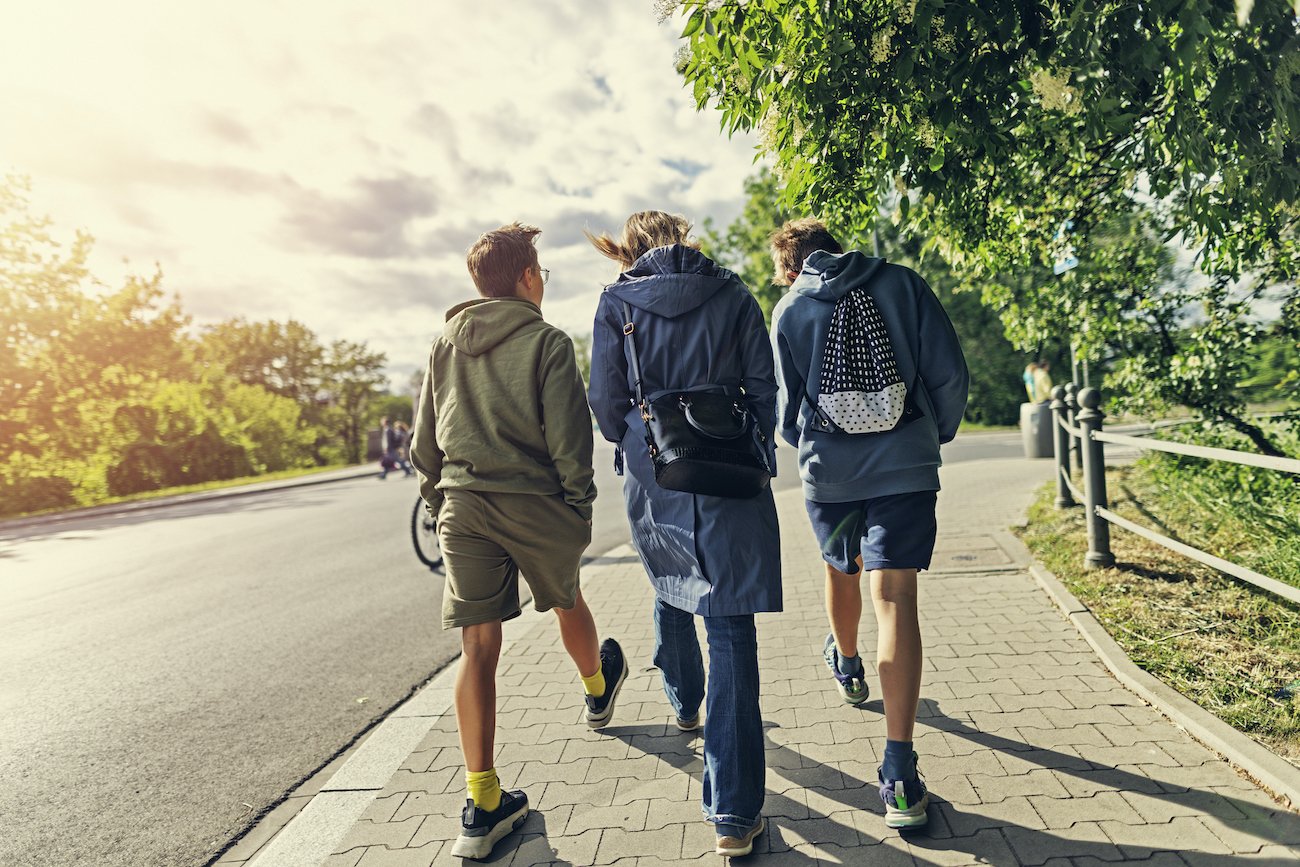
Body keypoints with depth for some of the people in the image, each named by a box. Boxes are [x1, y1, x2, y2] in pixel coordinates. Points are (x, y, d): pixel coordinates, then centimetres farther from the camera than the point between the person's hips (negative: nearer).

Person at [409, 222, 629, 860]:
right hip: (535, 503, -3)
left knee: (478, 647, 3)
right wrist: (580, 506, -2)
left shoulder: (445, 343, 8)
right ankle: (597, 689, 52)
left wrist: (440, 502, 20)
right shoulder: (547, 342, -7)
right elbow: (568, 438, -12)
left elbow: (424, 440, 12)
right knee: (567, 601, 24)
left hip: (462, 505, 3)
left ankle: (483, 806, 6)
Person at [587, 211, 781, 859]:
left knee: (669, 588, 28)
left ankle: (684, 704, 50)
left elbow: (606, 399, -1)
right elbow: (762, 388, 1)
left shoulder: (617, 302, 3)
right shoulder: (733, 296, 4)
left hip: (651, 478, 2)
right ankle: (734, 811, 0)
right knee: (731, 632, -1)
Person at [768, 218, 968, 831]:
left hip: (829, 472, 1)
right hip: (905, 464, -1)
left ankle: (848, 667, 53)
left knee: (842, 570, 26)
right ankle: (900, 773, -8)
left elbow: (788, 411, 5)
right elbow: (950, 372, -2)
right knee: (894, 598, -5)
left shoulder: (789, 310, 2)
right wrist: (938, 433, 16)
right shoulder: (901, 284, 2)